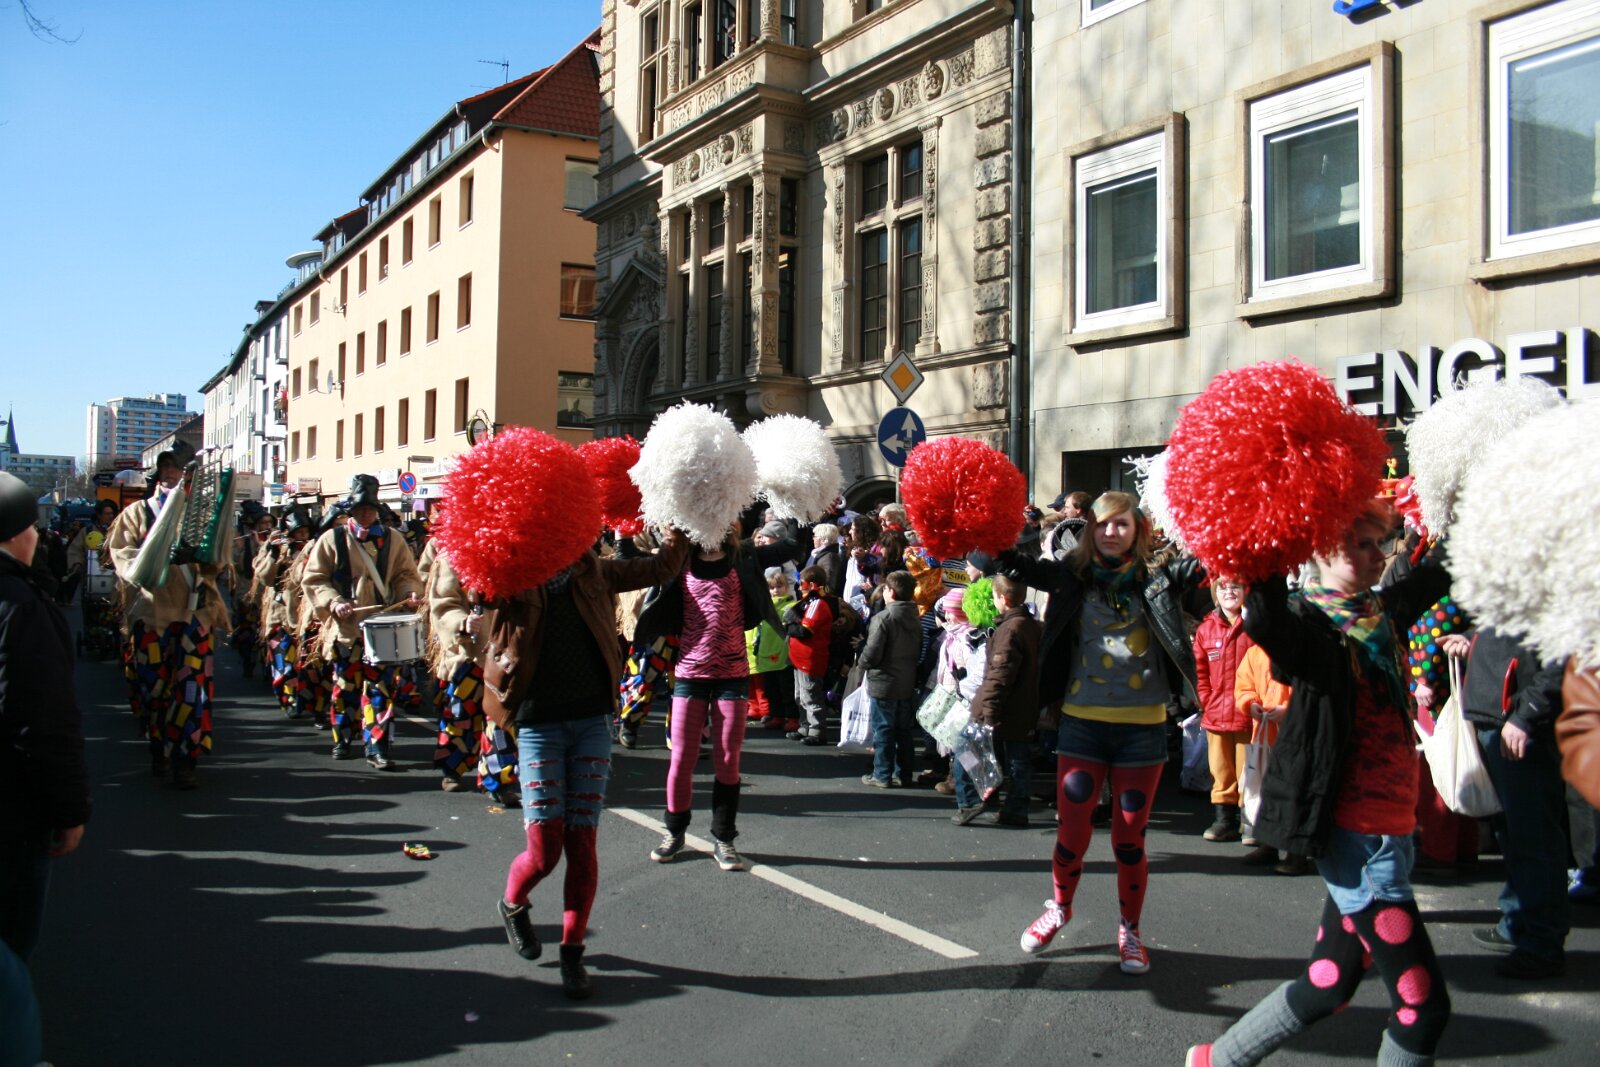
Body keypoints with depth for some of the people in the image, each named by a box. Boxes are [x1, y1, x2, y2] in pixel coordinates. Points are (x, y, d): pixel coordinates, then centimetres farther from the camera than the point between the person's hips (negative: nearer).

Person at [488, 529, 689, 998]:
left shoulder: (592, 574, 8)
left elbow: (662, 567, 14)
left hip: (592, 720, 2)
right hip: (538, 724, -2)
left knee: (582, 842, 2)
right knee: (544, 849, -3)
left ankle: (573, 951, 18)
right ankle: (512, 904, 31)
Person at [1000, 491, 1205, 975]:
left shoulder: (1157, 578, -1)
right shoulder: (1074, 576, 1)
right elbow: (1021, 565, -9)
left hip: (1142, 724, -1)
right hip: (1082, 719, 1)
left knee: (1130, 837, 8)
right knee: (1071, 831, 7)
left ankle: (1129, 930, 28)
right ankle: (1059, 908, 34)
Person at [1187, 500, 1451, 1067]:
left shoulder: (1382, 613, 11)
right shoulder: (1309, 621, -13)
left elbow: (1441, 570, 25)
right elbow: (1265, 622, -37)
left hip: (1390, 825, 8)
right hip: (1355, 834, -8)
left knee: (1329, 985, 16)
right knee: (1423, 1002, -4)